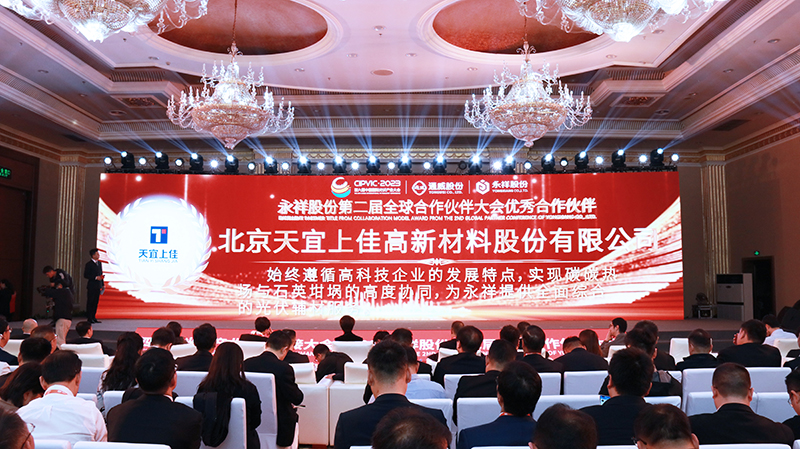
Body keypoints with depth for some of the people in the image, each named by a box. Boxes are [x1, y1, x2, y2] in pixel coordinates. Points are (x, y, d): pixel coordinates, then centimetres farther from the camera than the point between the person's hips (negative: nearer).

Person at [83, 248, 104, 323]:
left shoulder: (100, 263, 13)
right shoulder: (89, 264, -7)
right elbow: (85, 275, -10)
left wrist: (102, 284, 11)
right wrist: (96, 277, -17)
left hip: (98, 286, 6)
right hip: (91, 286, -6)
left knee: (96, 302, 8)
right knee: (90, 302, -1)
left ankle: (93, 317, 15)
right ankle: (89, 318, 3)